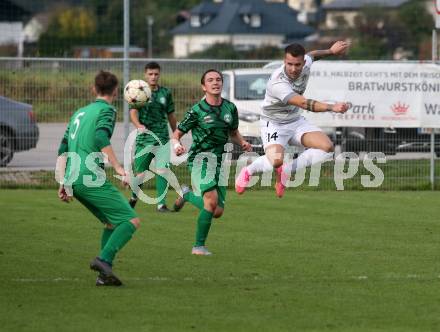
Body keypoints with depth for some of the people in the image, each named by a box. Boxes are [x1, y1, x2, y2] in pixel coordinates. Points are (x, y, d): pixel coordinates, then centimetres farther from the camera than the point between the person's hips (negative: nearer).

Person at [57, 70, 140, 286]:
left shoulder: (79, 113, 24)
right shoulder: (106, 110, 1)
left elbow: (63, 150, 21)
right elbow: (102, 138, -18)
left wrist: (64, 183, 21)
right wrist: (118, 167, -21)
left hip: (73, 179, 8)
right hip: (91, 179, -8)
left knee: (111, 223, 18)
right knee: (131, 220, -8)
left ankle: (104, 275, 8)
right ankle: (104, 260, -24)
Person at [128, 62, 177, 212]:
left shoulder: (165, 93, 7)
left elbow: (171, 116, 16)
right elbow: (133, 112, -15)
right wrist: (138, 125, -36)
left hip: (162, 138, 1)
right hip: (144, 138, -1)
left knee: (162, 171, -12)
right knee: (140, 173, 7)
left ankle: (161, 204, -8)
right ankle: (134, 196, 35)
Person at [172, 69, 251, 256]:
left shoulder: (230, 108, 7)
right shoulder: (197, 111, -7)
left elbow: (233, 133, 23)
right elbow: (176, 134, -1)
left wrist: (243, 143, 1)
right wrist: (176, 145, -23)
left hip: (219, 161, 5)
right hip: (200, 158, -5)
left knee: (217, 212, 3)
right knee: (212, 200, -25)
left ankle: (188, 195, 32)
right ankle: (199, 246, -12)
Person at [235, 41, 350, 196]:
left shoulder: (305, 64, -13)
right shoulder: (277, 83, -35)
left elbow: (312, 55, 16)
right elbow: (304, 103, -47)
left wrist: (331, 51, 24)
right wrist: (332, 107, -57)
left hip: (296, 121, 7)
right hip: (274, 124, -7)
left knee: (327, 147, -13)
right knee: (276, 160, -33)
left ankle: (286, 171, 4)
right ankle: (248, 171, 3)